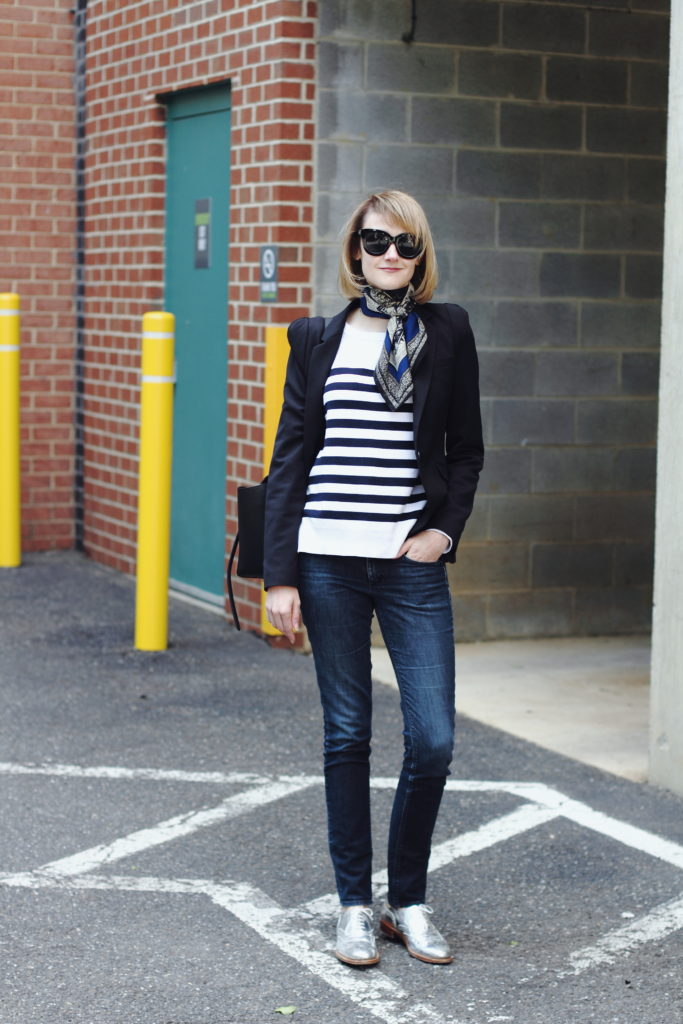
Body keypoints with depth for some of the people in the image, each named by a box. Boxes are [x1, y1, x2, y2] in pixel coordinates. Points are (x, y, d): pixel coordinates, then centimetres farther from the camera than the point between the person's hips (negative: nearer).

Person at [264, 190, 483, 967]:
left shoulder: (447, 333, 6)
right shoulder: (318, 340, 6)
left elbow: (466, 450, 12)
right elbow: (290, 459, 4)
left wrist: (445, 530, -3)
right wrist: (280, 574, -1)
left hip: (412, 566, 0)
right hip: (329, 565, 0)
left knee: (433, 740, -4)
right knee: (347, 735, 6)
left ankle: (408, 901, 15)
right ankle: (354, 905, 18)